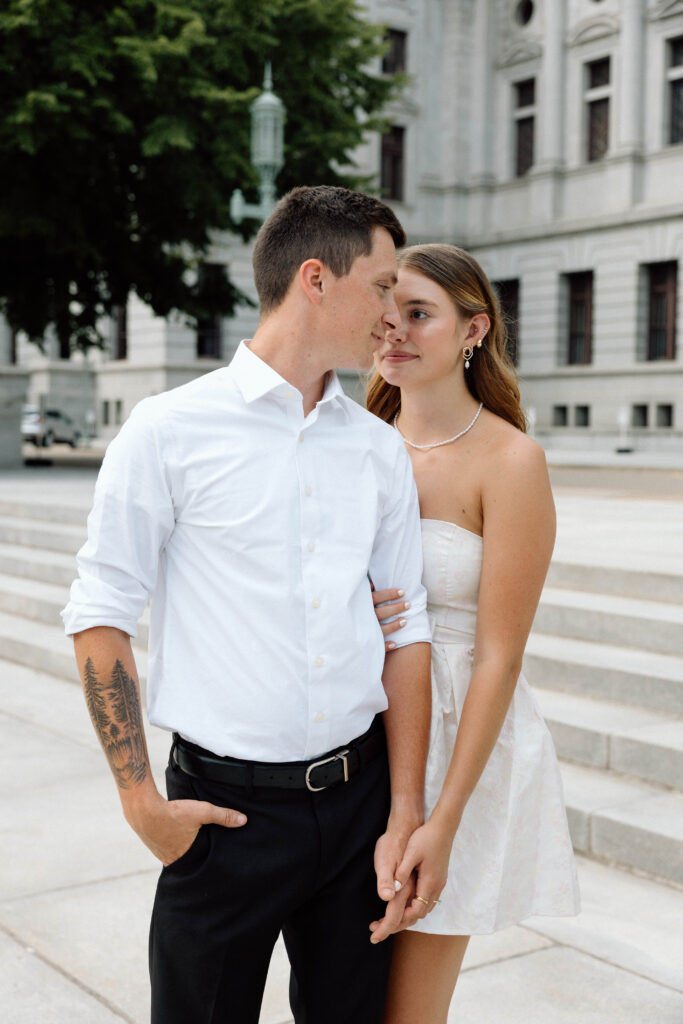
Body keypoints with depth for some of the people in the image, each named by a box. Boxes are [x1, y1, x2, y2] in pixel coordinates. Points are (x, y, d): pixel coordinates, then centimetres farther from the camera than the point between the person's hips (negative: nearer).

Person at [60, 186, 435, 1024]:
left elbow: (407, 632, 6)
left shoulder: (381, 450, 6)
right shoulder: (168, 431, -6)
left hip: (358, 793, 4)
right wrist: (141, 803, -8)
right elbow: (99, 616, -5)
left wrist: (406, 817, 2)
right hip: (227, 805, -4)